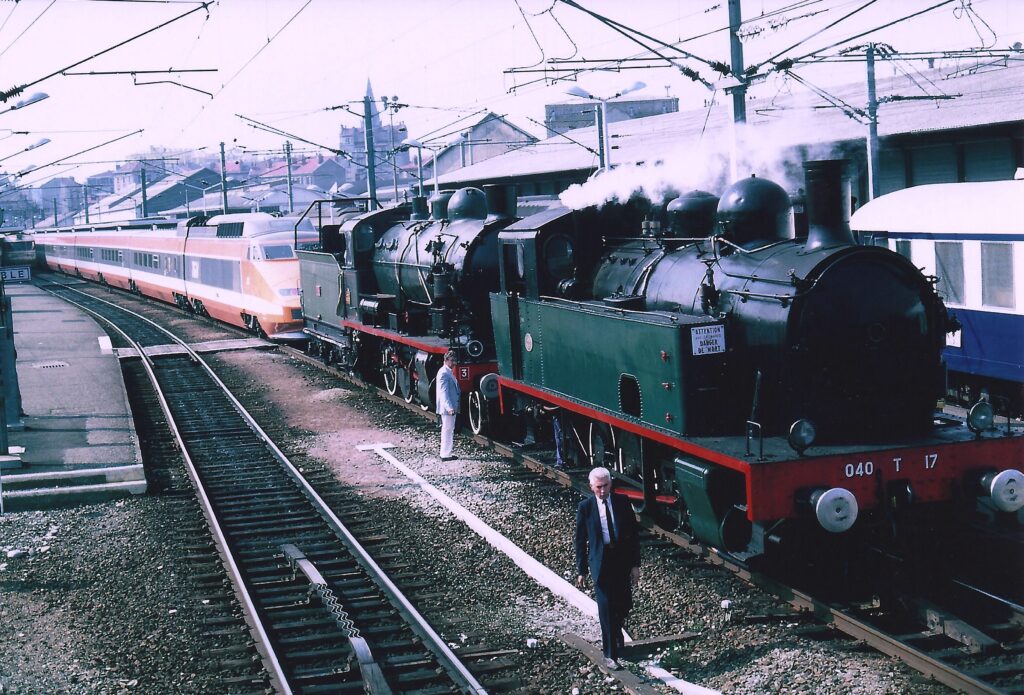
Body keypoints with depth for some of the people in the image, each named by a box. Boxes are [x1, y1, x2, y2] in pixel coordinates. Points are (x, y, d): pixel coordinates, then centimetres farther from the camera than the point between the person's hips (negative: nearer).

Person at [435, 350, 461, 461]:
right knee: (447, 430, -5)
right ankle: (445, 455, -1)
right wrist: (449, 408, -33)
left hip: (452, 407, 10)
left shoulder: (449, 372, 15)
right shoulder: (443, 373, -17)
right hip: (447, 408, -10)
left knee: (449, 430, 15)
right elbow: (444, 392, -25)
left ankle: (447, 453, 22)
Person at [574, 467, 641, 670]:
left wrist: (635, 564, -1)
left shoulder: (622, 502, -1)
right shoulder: (585, 507, -4)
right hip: (600, 563, -2)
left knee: (624, 605, 7)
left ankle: (614, 633, 39)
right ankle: (610, 654, 4)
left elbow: (634, 533, 3)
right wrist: (581, 570, -1)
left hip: (623, 560, 2)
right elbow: (580, 540, 1)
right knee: (606, 609, -4)